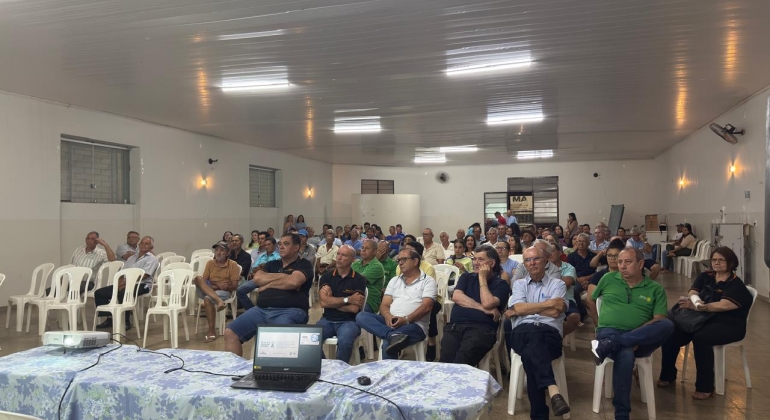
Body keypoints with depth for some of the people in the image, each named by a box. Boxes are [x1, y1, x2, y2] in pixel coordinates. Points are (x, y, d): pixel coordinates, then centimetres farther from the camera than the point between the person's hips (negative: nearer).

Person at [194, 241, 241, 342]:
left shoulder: (233, 265, -1)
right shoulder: (210, 263, 10)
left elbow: (235, 286, -2)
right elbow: (203, 282, 3)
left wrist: (227, 286, -24)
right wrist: (216, 286, -16)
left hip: (224, 291, -4)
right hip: (208, 290, 4)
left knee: (208, 299, -35)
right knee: (198, 278, -25)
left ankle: (212, 332, -28)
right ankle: (219, 301, -42)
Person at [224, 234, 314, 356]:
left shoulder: (303, 265, 8)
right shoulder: (272, 264, 25)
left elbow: (293, 282, -13)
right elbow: (257, 279, 6)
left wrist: (268, 284, 1)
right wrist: (282, 276, 0)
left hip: (289, 311, -6)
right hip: (262, 310, 6)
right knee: (230, 333, -8)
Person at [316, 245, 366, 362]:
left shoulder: (359, 279, -2)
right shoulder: (326, 276, 7)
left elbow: (354, 308, -11)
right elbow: (324, 302, -7)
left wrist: (332, 301, -3)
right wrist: (348, 299, -9)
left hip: (349, 321, -3)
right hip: (327, 320, 3)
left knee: (344, 341, -34)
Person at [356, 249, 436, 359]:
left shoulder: (427, 281, 6)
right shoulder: (394, 280, 23)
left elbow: (426, 306, -8)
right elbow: (384, 305, 14)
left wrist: (406, 319, -21)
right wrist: (388, 316, -11)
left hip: (414, 324, -7)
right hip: (391, 322, 7)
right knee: (361, 316, -24)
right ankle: (394, 335, -40)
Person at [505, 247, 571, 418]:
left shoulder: (558, 284, 18)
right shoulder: (519, 284, 24)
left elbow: (554, 312, 0)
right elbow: (518, 308, 2)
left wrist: (526, 308, 4)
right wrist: (550, 302, 0)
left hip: (550, 333, 0)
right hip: (522, 333, 1)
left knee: (530, 354, -38)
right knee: (534, 334, -41)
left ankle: (538, 414, -38)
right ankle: (553, 390, -54)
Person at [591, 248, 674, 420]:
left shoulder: (655, 289, 11)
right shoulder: (608, 279, 15)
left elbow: (660, 320, -2)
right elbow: (590, 299, 26)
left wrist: (637, 334, -18)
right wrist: (598, 322, 17)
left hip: (641, 339, 1)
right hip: (610, 331, -1)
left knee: (668, 325, -32)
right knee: (625, 355, -39)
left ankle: (609, 345, -39)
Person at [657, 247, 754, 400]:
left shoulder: (736, 285, -8)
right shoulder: (705, 277, 10)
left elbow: (723, 306, -22)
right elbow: (692, 294, -3)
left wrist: (695, 306, -28)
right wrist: (695, 301, -28)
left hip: (728, 325, -6)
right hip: (703, 319, 6)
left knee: (701, 338, -36)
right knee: (671, 332, -17)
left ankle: (705, 387, -23)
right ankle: (668, 376, 0)